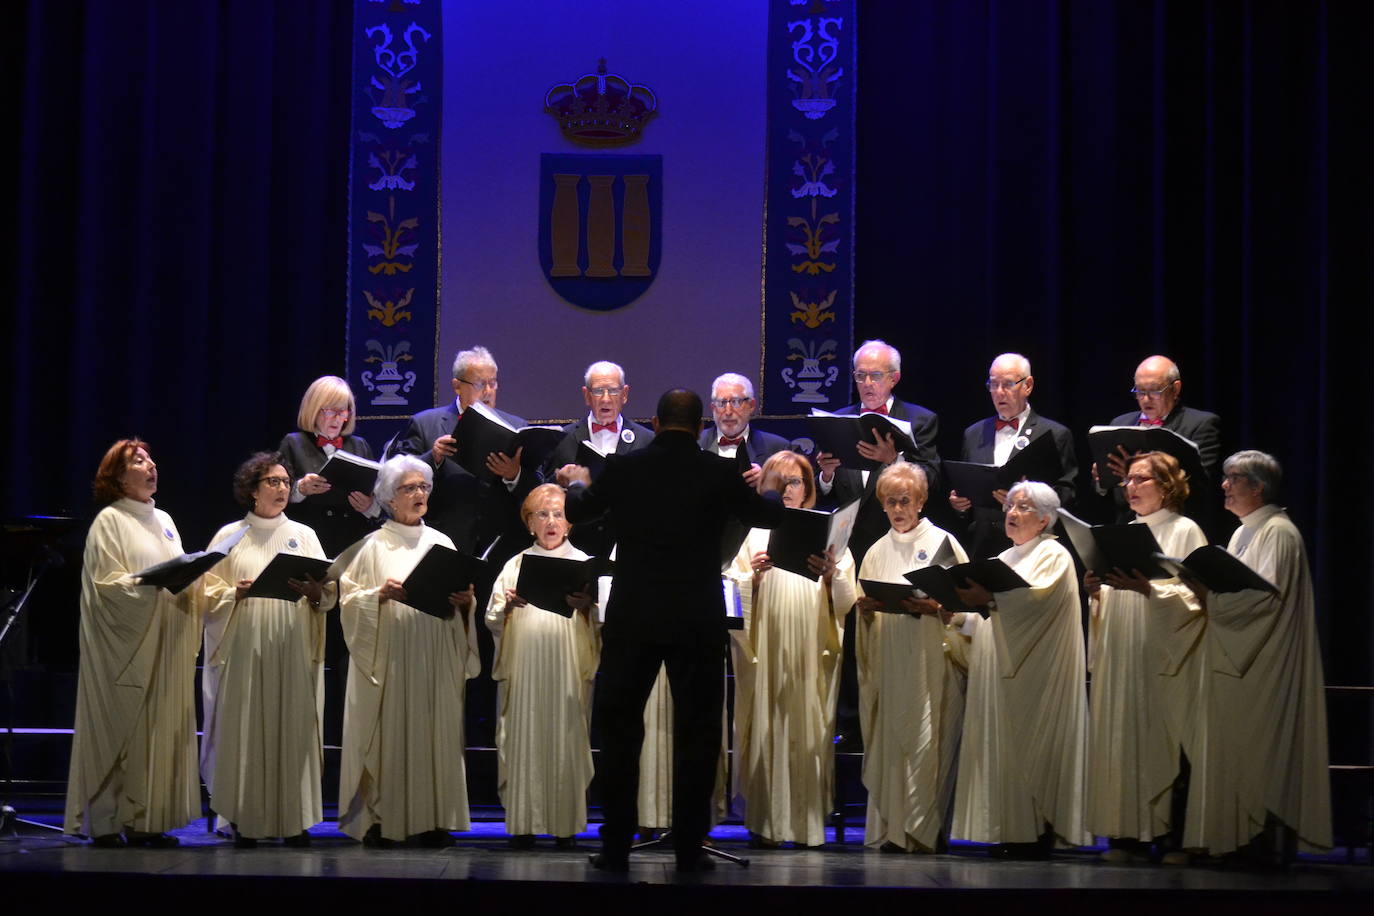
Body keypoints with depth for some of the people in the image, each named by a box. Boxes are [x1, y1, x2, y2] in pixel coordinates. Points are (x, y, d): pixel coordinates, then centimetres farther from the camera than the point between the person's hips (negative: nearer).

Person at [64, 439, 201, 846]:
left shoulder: (164, 520, 18)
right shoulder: (109, 521, -3)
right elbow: (107, 583, -11)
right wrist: (153, 581, -23)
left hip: (166, 642, 7)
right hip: (128, 641, -7)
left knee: (162, 725, 4)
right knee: (122, 725, -6)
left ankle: (148, 819, 7)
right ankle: (108, 821, -1)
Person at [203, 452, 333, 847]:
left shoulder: (304, 535, 14)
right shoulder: (230, 536, 10)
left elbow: (329, 593, 7)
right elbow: (209, 593, 5)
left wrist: (312, 591, -13)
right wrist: (237, 593, -13)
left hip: (294, 650, 1)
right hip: (245, 649, -1)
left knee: (293, 727, -3)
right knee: (245, 729, -4)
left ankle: (294, 818, 1)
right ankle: (246, 820, 0)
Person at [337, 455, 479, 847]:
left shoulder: (442, 543, 14)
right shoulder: (375, 546, 3)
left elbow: (459, 605, 18)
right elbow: (349, 598, 0)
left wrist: (465, 601, -3)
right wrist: (381, 594, -16)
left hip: (435, 658, 3)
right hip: (389, 656, -3)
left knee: (435, 731, 1)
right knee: (388, 731, -5)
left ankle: (431, 821, 4)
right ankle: (380, 821, -1)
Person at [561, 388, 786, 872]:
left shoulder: (622, 468, -1)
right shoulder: (718, 473, -4)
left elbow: (575, 511, 16)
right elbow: (770, 516, 12)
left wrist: (578, 483, 38)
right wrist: (770, 493, 35)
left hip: (631, 619, 1)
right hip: (698, 623, -1)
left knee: (619, 730, 10)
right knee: (696, 736, 7)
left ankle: (616, 847, 10)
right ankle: (688, 848, 7)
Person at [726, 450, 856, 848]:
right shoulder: (753, 534, 11)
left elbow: (847, 603, 2)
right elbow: (734, 597, 3)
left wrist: (832, 574, -16)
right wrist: (753, 575, -14)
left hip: (813, 651, 0)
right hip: (766, 650, 0)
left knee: (810, 731, -2)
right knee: (766, 727, -3)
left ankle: (810, 822, 3)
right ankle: (766, 823, 1)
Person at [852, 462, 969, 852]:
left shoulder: (942, 542, 3)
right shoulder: (877, 552, 15)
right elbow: (864, 611, 19)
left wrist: (934, 607, -17)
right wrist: (865, 609, -2)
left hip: (932, 662, -4)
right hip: (888, 663, 4)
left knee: (929, 741, -7)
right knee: (889, 740, 0)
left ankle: (927, 829, -2)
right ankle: (893, 829, 4)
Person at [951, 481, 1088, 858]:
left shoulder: (1053, 555, -2)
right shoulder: (1004, 559, 23)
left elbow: (1037, 599, -21)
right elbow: (989, 621, 21)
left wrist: (991, 600, -32)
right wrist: (958, 617, 3)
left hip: (1035, 672, -7)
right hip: (1000, 674, 7)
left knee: (1031, 745, -9)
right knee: (1004, 745, 2)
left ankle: (1037, 834, -7)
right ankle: (1011, 832, 3)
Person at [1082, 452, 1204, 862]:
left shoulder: (1186, 531, 1)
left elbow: (1195, 596, -9)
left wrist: (1149, 588, -21)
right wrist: (1096, 592, 1)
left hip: (1160, 652, -6)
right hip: (1118, 655, 6)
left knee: (1158, 736, -9)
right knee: (1119, 737, 1)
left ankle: (1164, 830, -6)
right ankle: (1126, 832, 2)